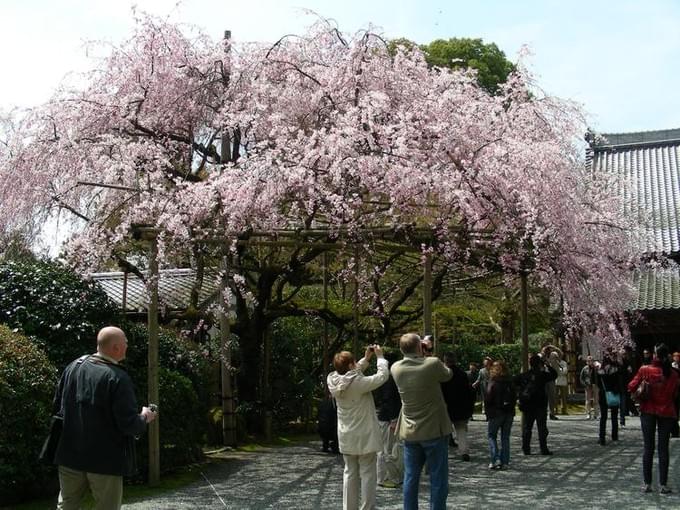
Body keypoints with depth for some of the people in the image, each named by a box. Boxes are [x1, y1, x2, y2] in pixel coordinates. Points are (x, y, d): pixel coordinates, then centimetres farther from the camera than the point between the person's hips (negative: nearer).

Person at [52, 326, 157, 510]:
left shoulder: (74, 366, -1)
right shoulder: (118, 378, -20)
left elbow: (58, 404, 10)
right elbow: (129, 424, -21)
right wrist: (144, 418, -1)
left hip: (70, 454, 6)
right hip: (105, 460, -5)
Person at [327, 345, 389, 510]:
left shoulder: (333, 381, -3)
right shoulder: (359, 383, -21)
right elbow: (382, 376, -16)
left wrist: (366, 359, 8)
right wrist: (380, 356, -3)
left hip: (346, 437, 6)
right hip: (364, 436, -6)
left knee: (350, 473, 13)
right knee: (368, 473, 2)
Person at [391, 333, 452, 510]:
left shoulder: (396, 368, -4)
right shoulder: (432, 364, -17)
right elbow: (448, 374, 4)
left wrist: (418, 353, 21)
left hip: (409, 432, 4)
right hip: (434, 430, -4)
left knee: (410, 478, 11)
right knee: (438, 480, 4)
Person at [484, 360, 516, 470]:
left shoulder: (493, 383, -12)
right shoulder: (510, 383, 4)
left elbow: (488, 399, -12)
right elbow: (515, 398, 8)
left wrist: (488, 412, -1)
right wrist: (510, 408, 15)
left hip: (496, 413, -5)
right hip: (509, 413, 5)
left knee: (492, 435, 8)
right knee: (505, 437, 11)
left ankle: (495, 459, -6)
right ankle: (504, 462, 10)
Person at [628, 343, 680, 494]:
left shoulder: (645, 370, -11)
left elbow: (631, 387, -10)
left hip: (648, 411, 0)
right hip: (666, 412, 0)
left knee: (648, 447, 7)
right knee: (663, 448, 6)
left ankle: (647, 483, 8)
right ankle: (663, 485, 5)